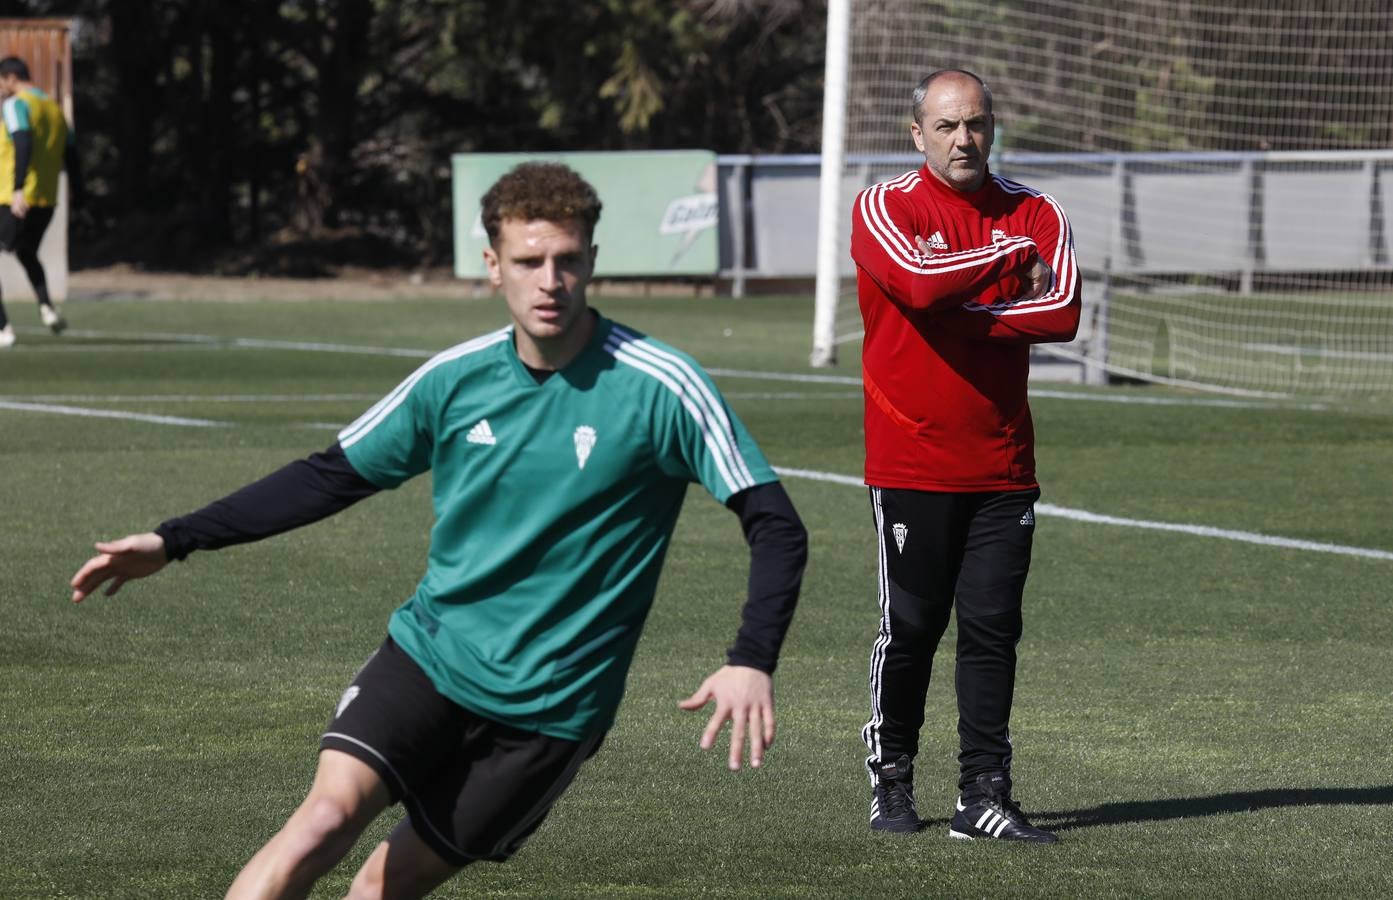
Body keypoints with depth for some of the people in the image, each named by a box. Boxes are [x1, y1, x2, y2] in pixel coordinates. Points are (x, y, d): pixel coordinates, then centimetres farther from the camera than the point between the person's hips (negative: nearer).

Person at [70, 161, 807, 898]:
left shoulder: (659, 387, -11)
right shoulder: (455, 380, 1)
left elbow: (775, 527, -9)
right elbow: (330, 477, 13)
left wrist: (752, 661, -25)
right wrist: (174, 542, 8)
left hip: (550, 708, -2)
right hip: (429, 651, 2)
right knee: (323, 821, -20)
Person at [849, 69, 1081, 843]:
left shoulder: (1034, 214, 8)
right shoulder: (883, 207, -2)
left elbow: (1063, 312, -8)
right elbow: (920, 282, -22)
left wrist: (959, 311, -13)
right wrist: (1012, 257, -8)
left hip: (1003, 465, 3)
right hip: (911, 465, -3)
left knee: (993, 628, -1)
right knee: (910, 626, 1)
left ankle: (983, 794, 1)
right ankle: (891, 778, 17)